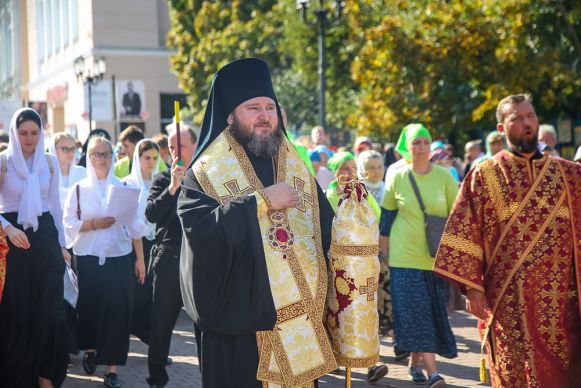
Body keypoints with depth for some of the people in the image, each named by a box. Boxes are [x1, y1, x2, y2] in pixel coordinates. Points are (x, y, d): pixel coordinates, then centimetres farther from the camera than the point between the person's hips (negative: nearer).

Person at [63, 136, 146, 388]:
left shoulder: (123, 187, 6)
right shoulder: (79, 189, 4)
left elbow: (135, 225, 6)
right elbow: (69, 224, -1)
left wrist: (140, 258, 3)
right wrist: (94, 224, -16)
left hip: (119, 257, 0)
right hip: (89, 257, 0)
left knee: (117, 309, -5)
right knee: (90, 306, 7)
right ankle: (91, 349, 35)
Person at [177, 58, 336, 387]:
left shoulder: (297, 169, 12)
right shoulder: (208, 172, -3)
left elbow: (327, 230, 9)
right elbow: (199, 228, -20)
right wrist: (262, 200, -19)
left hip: (300, 314, 4)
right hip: (237, 316, -4)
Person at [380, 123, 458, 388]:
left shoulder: (444, 177, 0)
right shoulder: (398, 178, 1)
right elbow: (386, 216, 9)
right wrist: (384, 249, 9)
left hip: (436, 257, 1)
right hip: (405, 256, -1)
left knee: (432, 312, 6)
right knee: (416, 313, -8)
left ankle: (415, 361, 25)